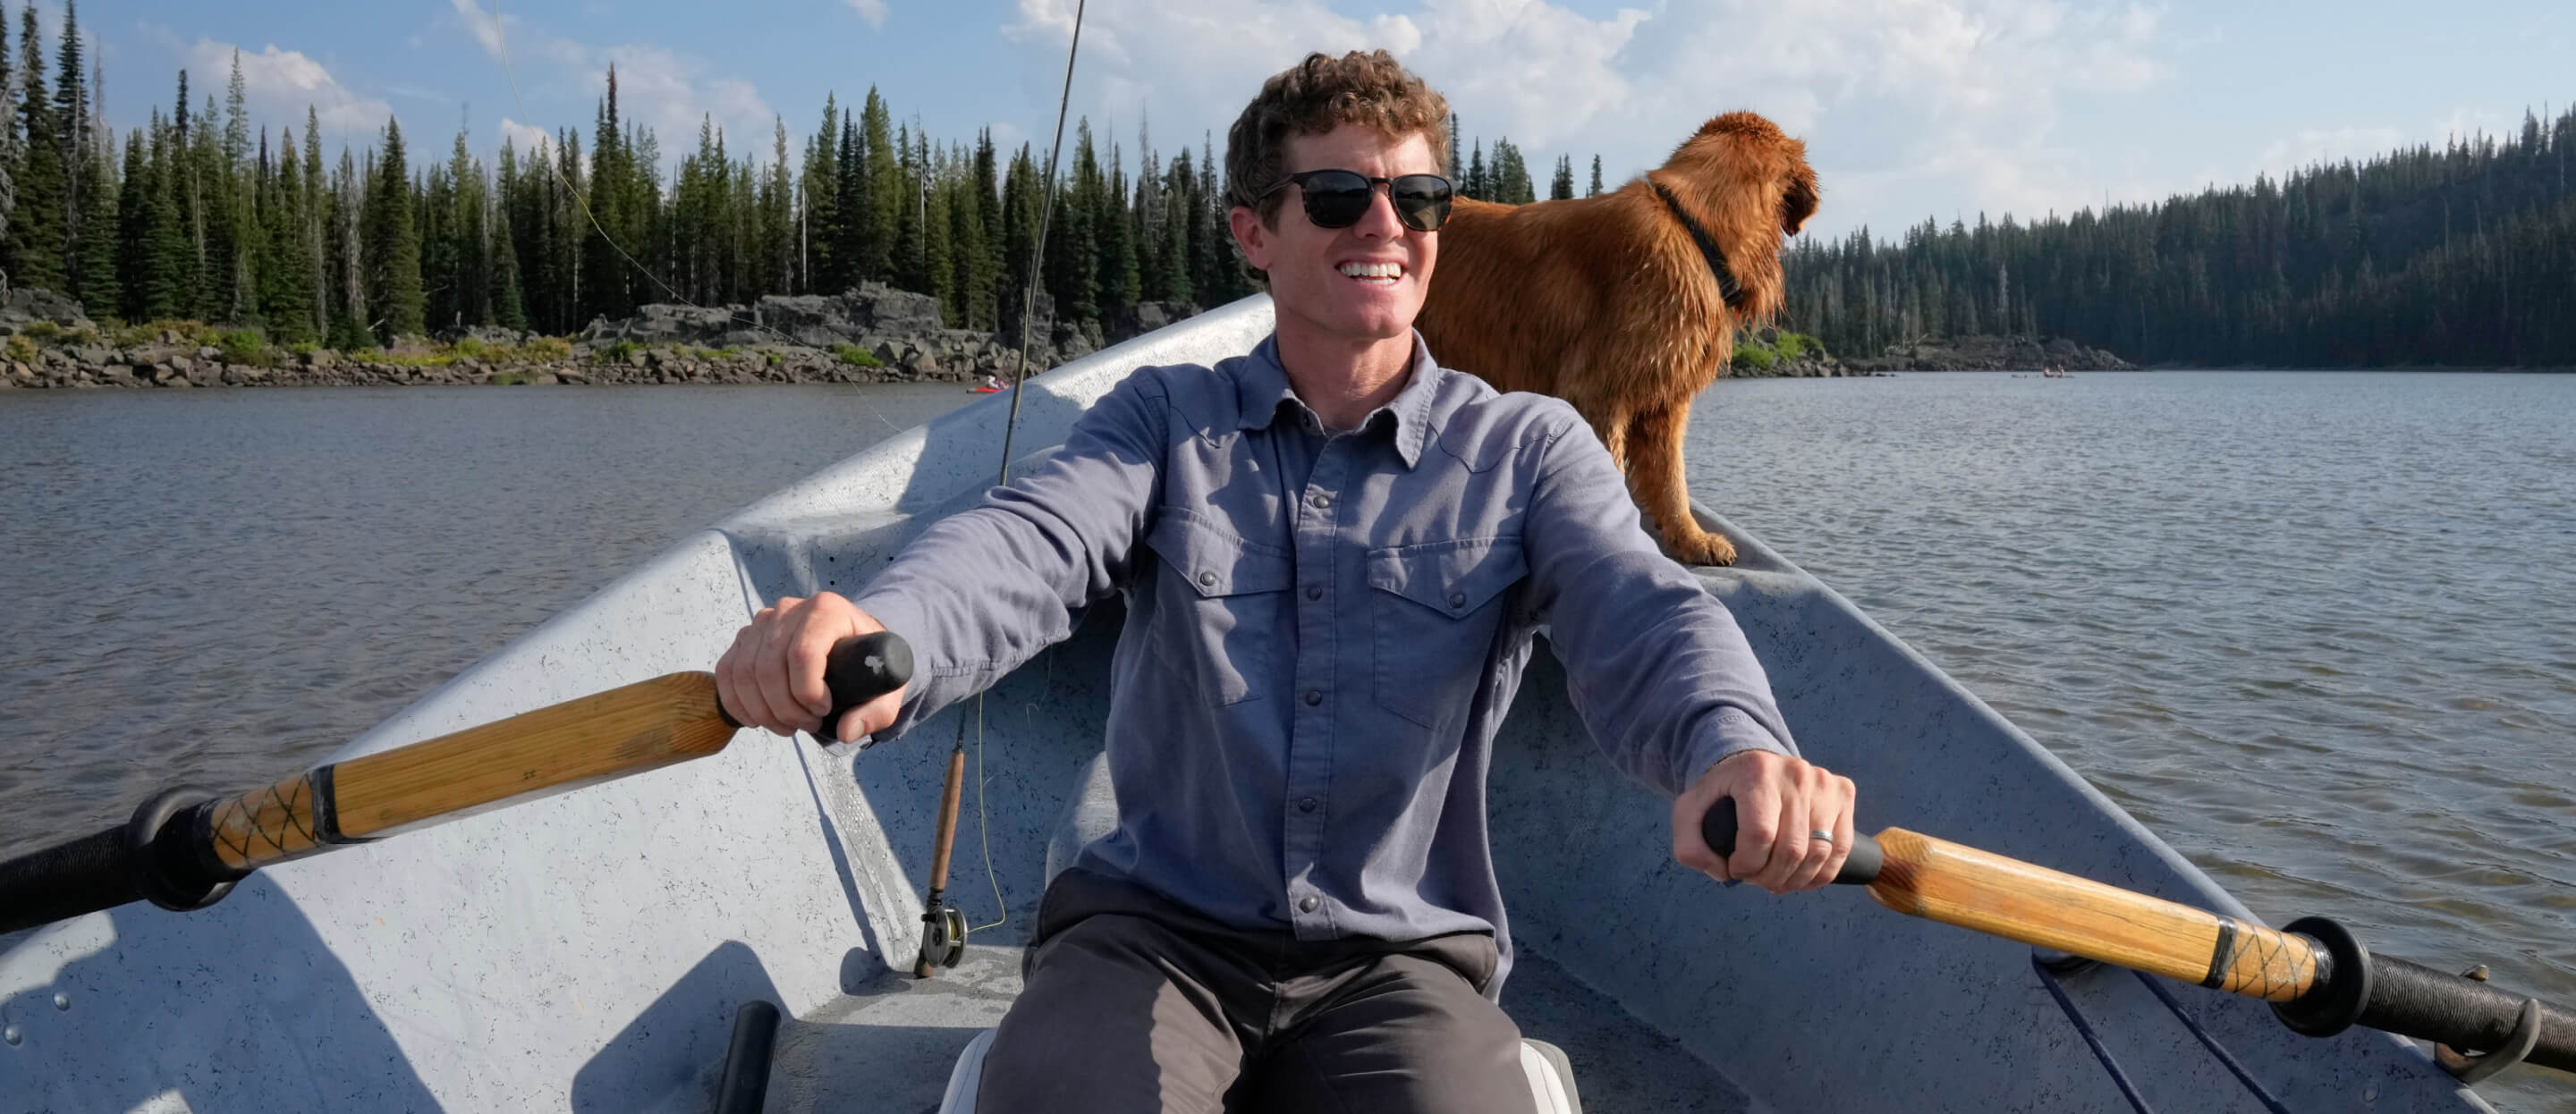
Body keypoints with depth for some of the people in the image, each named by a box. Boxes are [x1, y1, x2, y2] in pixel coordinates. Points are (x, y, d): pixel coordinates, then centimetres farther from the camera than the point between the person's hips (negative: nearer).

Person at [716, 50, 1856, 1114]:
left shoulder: (1526, 447, 5)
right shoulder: (1164, 418, 6)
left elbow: (1637, 613, -13)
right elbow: (1028, 545, -13)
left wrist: (1731, 745, -38)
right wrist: (874, 636, -38)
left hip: (1398, 956, 1)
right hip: (1152, 928, 0)